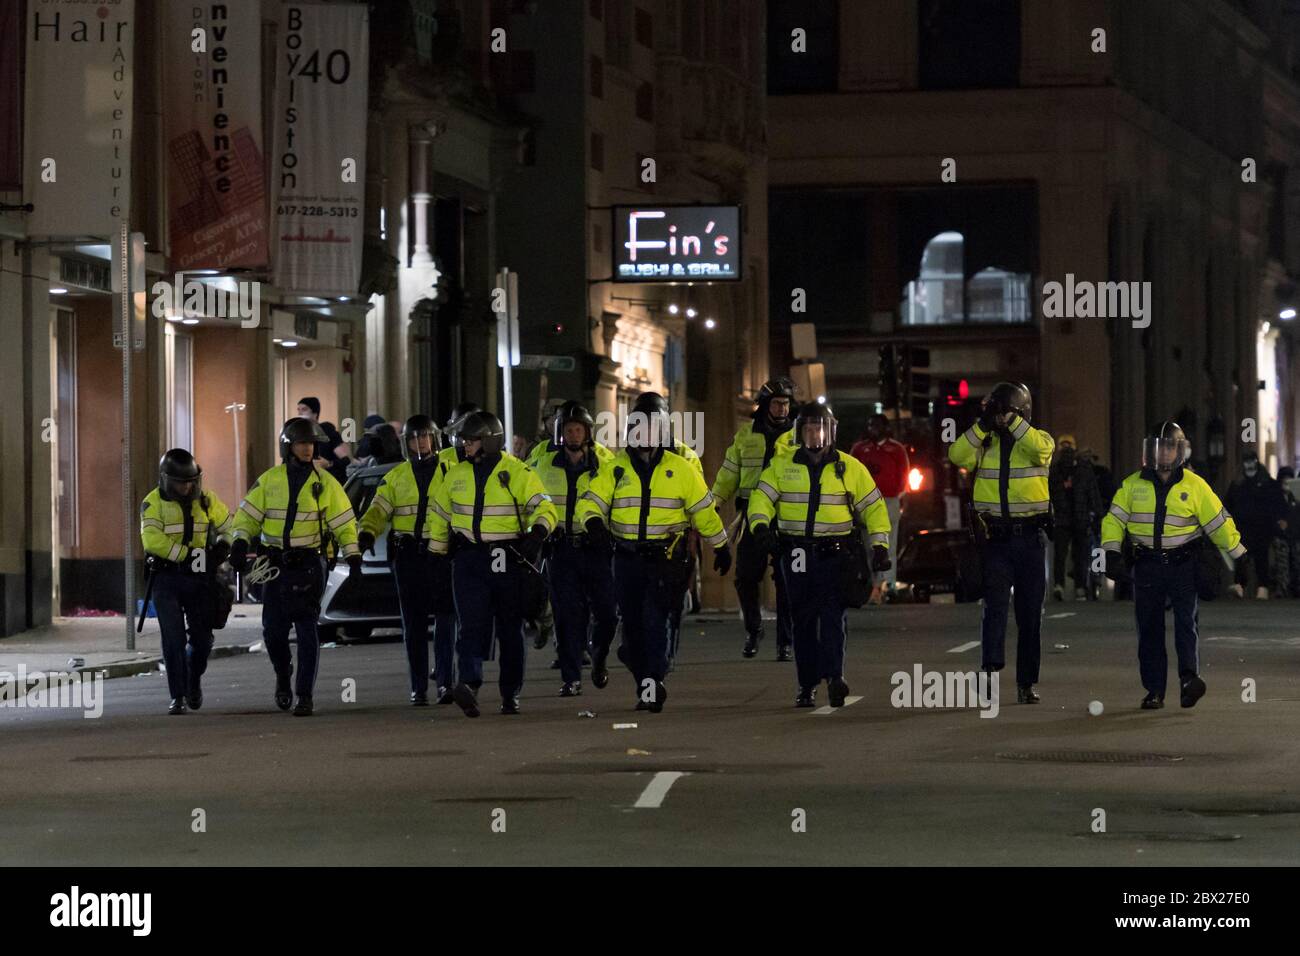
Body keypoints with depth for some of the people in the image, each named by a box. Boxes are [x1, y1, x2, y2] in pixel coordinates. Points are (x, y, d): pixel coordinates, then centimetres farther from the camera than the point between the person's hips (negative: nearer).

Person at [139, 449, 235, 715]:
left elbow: (228, 524, 20)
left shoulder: (205, 499, 6)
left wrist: (224, 545, 1)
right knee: (174, 640, -8)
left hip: (198, 578, 3)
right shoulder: (153, 502, -8)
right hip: (166, 580, -3)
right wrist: (188, 553, -21)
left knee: (202, 638, 5)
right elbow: (152, 540, -21)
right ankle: (177, 697, -2)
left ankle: (194, 681, 32)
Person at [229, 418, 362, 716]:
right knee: (273, 629, 2)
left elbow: (344, 523, 2)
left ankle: (305, 696, -4)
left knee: (307, 629, -8)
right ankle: (283, 675, 32)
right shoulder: (269, 480, 5)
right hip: (276, 564, 2)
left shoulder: (325, 483, 1)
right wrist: (240, 543, -8)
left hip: (309, 565, -2)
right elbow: (248, 514, 7)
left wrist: (353, 557, -6)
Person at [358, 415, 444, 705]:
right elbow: (379, 509, 6)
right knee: (413, 624, 2)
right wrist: (367, 532, -15)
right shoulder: (395, 476, 14)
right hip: (407, 555, 2)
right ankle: (419, 688, 5)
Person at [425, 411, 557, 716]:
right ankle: (468, 686, -25)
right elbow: (439, 515, 19)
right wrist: (436, 552, 19)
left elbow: (545, 508, -10)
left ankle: (511, 694, 17)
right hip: (469, 559, 2)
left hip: (508, 560, -2)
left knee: (510, 629, 8)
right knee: (473, 626, -13)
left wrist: (538, 531, -30)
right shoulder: (456, 474, 8)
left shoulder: (518, 473, -4)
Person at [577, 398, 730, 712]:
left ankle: (653, 682, -17)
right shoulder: (614, 468, 6)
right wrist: (594, 522, -24)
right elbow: (591, 501, -1)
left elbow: (704, 510, 11)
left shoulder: (681, 469, 3)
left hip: (665, 557, -3)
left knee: (656, 620, -15)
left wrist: (721, 547, 18)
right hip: (627, 556, 3)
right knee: (632, 624, 7)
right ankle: (646, 686, 20)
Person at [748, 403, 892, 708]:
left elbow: (873, 506, 10)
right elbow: (762, 497, 0)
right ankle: (807, 685, 12)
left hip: (835, 554, -2)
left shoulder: (850, 468, 6)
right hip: (796, 555, 2)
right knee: (803, 620, 6)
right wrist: (760, 525, -20)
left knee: (833, 614, -17)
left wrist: (880, 544, 2)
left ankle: (834, 676, -28)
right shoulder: (782, 466, 8)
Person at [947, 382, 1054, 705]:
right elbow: (957, 456, -11)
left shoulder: (1038, 439, 3)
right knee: (996, 602, -16)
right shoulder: (984, 442, 7)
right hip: (995, 538, 0)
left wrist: (1012, 418, -23)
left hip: (1030, 536, 0)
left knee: (1030, 611, 6)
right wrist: (983, 424, -18)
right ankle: (991, 669, -26)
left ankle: (1026, 683, 14)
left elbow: (1039, 448, -21)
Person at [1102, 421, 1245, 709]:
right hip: (1147, 565, 2)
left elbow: (1218, 522, 4)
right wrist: (1112, 552, -7)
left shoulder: (1194, 485, 1)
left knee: (1186, 620, -15)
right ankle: (1154, 690, 7)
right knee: (1149, 629, 3)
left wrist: (1239, 554, 6)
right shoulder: (1132, 485, 6)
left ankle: (1189, 677, -26)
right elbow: (1114, 520, 6)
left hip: (1182, 564, -2)